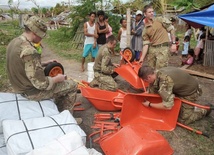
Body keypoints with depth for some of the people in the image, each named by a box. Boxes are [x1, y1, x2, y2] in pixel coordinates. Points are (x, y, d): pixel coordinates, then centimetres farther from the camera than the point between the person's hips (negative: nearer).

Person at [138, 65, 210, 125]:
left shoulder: (165, 81, -40)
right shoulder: (157, 73, -14)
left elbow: (168, 106, -41)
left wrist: (150, 105, -31)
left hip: (190, 92, -8)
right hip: (181, 88, 8)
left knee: (182, 120, 1)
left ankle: (203, 111, 18)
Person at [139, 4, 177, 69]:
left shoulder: (161, 20, 1)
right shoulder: (145, 30, 8)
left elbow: (171, 29, 2)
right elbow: (146, 44, 6)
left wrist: (173, 43, -4)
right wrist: (142, 58, -2)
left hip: (163, 48, -4)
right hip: (152, 49, 5)